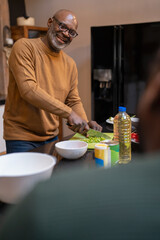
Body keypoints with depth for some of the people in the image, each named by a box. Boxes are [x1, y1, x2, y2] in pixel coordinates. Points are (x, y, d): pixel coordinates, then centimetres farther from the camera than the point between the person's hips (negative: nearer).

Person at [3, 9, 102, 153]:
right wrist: (68, 113, -26)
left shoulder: (70, 64, 7)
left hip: (52, 137, 6)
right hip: (21, 137, -6)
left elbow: (74, 101, 11)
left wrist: (85, 124, -9)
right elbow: (28, 89, -24)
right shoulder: (24, 47, -12)